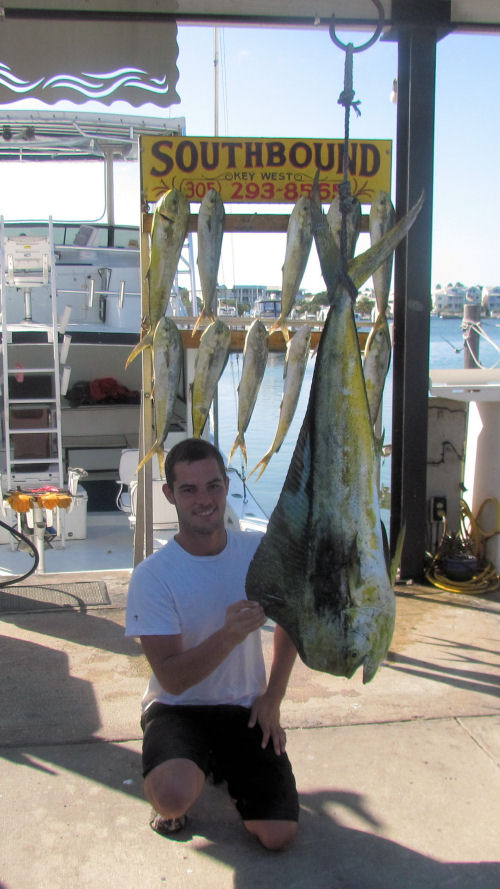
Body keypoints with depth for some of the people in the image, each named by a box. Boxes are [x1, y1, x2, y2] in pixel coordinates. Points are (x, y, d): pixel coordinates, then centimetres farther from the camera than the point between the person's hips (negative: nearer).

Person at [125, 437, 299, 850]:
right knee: (173, 796, -33)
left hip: (245, 706, 3)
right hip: (178, 707, -3)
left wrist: (272, 699, 4)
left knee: (279, 834, -8)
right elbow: (172, 679, -21)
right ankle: (193, 765, 6)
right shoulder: (152, 576, -18)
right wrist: (230, 634, -38)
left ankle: (222, 762, 22)